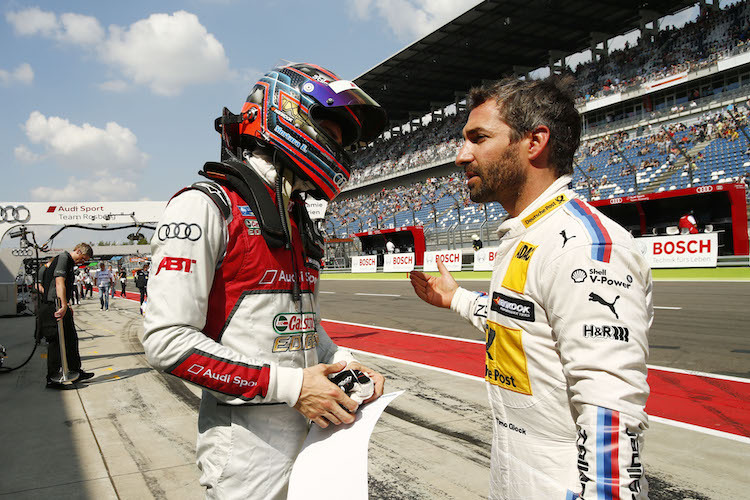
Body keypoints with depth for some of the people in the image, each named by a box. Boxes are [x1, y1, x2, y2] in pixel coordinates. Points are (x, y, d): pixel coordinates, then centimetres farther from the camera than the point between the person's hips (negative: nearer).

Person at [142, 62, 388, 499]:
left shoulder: (301, 226, 14)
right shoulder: (206, 207, -12)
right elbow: (167, 340, -19)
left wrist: (346, 364, 2)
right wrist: (288, 385, -21)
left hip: (313, 428, 8)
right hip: (249, 442, -7)